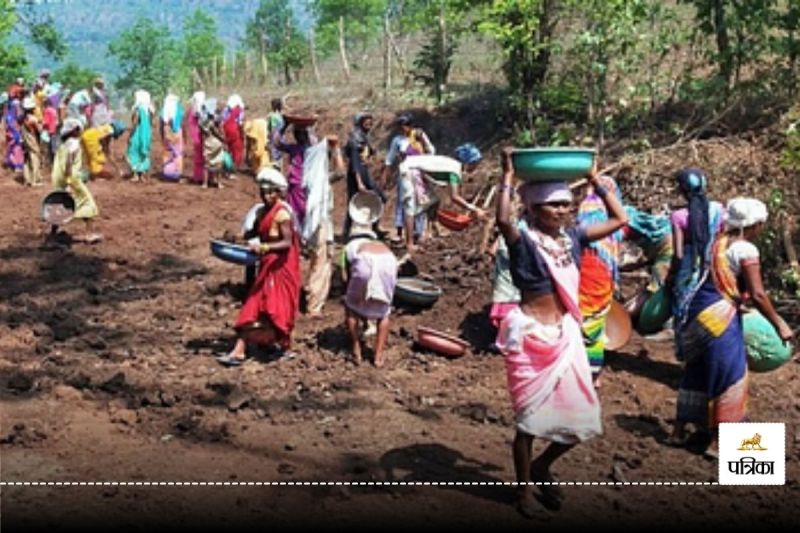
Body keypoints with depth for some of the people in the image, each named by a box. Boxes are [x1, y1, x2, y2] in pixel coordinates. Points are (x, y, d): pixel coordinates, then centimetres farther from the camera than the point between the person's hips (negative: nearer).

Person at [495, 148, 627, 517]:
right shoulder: (524, 241, -11)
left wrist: (595, 180, 6)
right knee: (530, 418, 5)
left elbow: (619, 219, 10)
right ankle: (525, 489, 23)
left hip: (566, 335, 6)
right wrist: (508, 176, -25)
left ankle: (542, 466, 34)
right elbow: (502, 220, -33)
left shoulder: (573, 237, 6)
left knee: (580, 417, 8)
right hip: (532, 336, -6)